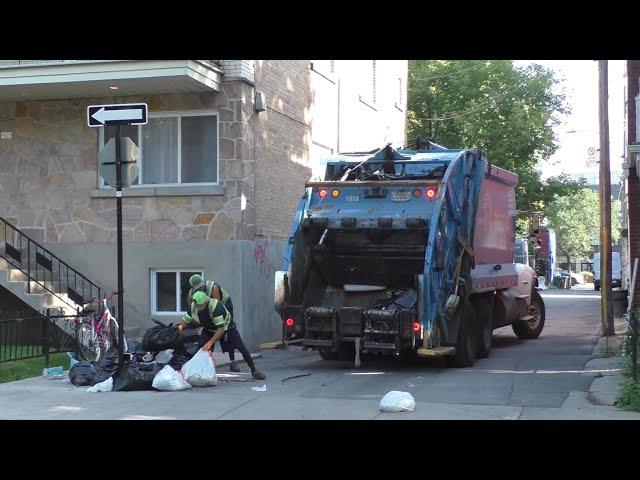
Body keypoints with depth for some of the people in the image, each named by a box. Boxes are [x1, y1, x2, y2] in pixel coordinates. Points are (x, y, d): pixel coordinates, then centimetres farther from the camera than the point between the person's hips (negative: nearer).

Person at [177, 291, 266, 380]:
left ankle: (254, 370, 4)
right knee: (200, 346, -19)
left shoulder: (216, 306, -39)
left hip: (226, 327, -4)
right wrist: (180, 327, -24)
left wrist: (210, 342, -44)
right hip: (209, 329, 4)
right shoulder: (193, 306, -22)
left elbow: (221, 329, -39)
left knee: (242, 348, -11)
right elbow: (185, 320, -6)